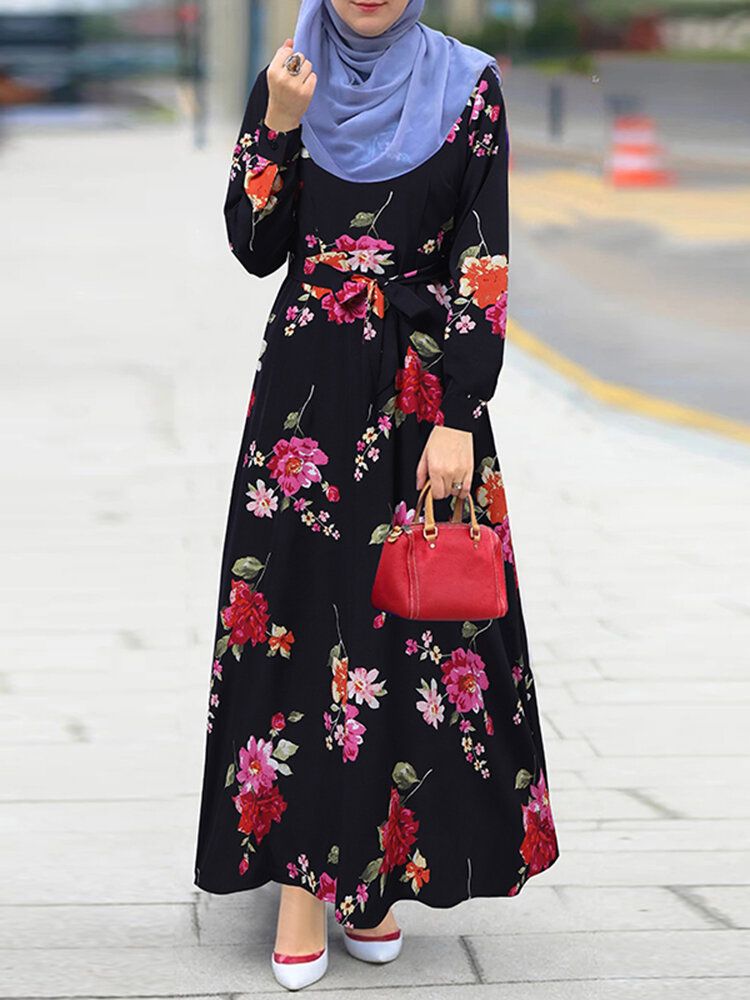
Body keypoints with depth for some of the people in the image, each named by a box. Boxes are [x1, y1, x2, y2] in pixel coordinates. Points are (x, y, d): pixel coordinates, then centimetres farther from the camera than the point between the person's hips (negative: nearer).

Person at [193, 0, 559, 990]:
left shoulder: (466, 85, 0)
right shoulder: (286, 83, 6)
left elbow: (485, 264, -5)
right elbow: (255, 248, 2)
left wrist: (458, 419, -11)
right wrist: (278, 126, -11)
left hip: (424, 390, -1)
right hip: (307, 391, 1)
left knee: (412, 623, 2)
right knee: (297, 615, -1)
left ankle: (374, 871, 16)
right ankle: (301, 878, 6)